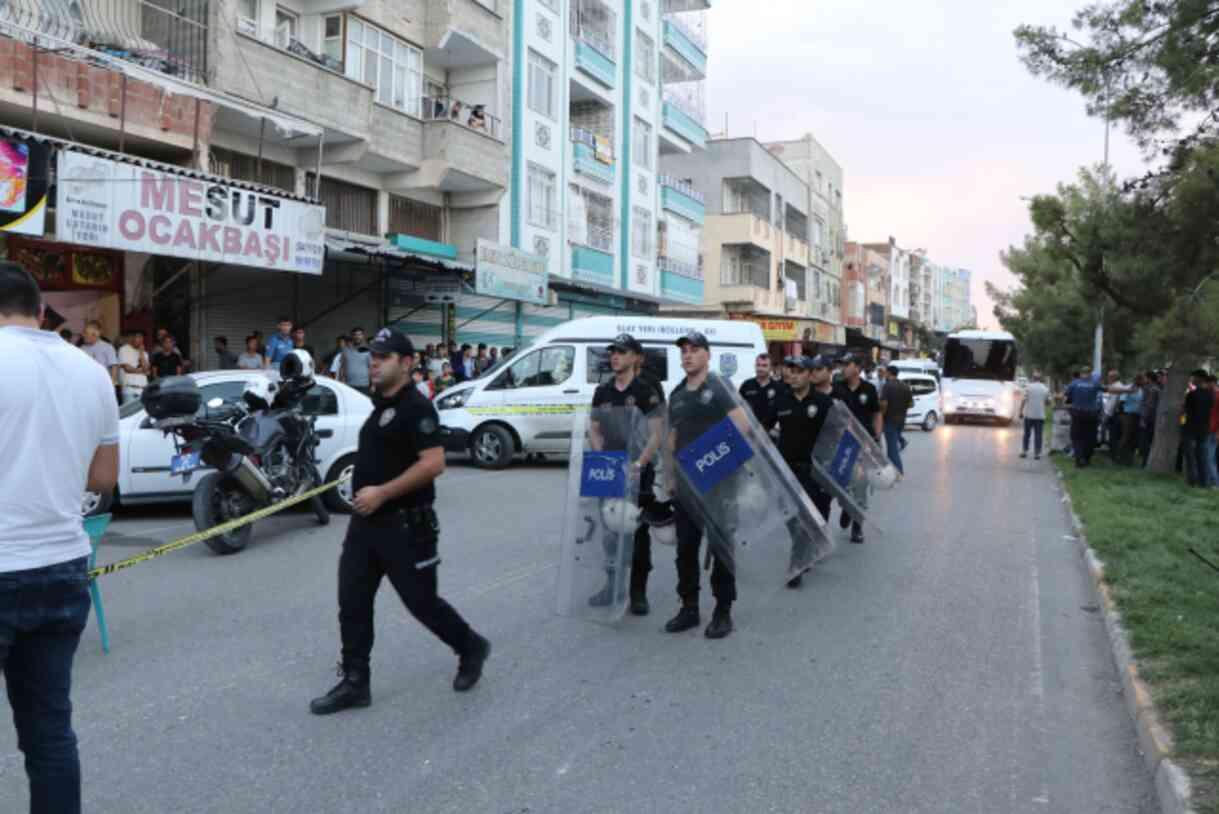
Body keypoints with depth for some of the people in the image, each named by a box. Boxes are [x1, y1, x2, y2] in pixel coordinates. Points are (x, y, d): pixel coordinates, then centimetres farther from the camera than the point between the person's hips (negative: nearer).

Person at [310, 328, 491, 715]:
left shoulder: (415, 407, -16)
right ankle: (354, 684, 16)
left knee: (422, 602, 4)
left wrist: (382, 492, -25)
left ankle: (471, 648, 28)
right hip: (366, 522, 9)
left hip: (405, 525, -8)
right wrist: (363, 485, 15)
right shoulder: (380, 405, 12)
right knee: (352, 603, 6)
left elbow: (434, 464, -26)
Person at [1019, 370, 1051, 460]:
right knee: (1038, 435, 4)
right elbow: (1048, 401, 6)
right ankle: (1037, 453, 2)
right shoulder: (1045, 389, 1)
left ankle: (1024, 451, 10)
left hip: (1029, 415, -1)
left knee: (1027, 434, 10)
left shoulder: (1028, 387, -6)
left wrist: (1021, 412, -3)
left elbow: (1023, 401, -9)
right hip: (1040, 415, 1)